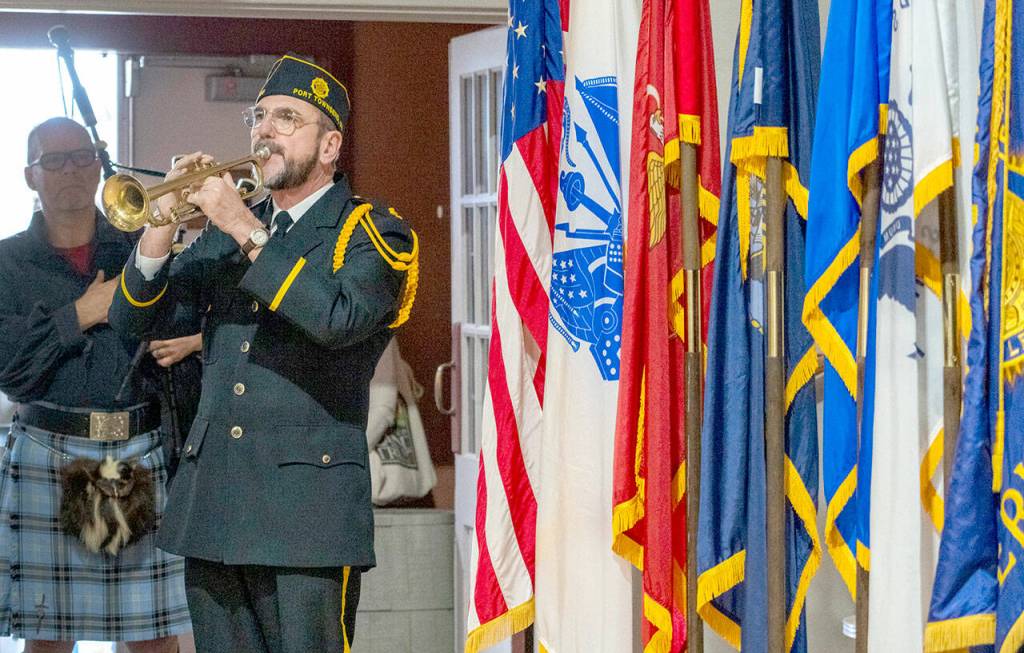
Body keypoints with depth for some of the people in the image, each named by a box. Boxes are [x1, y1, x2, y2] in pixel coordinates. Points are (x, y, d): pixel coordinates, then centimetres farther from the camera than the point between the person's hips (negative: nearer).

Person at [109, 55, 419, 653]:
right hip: (213, 506, 6)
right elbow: (137, 320, 12)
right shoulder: (223, 232, 19)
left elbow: (338, 317, -19)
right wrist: (165, 221, -3)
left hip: (307, 502, -5)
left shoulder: (371, 233, 1)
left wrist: (249, 231, -18)